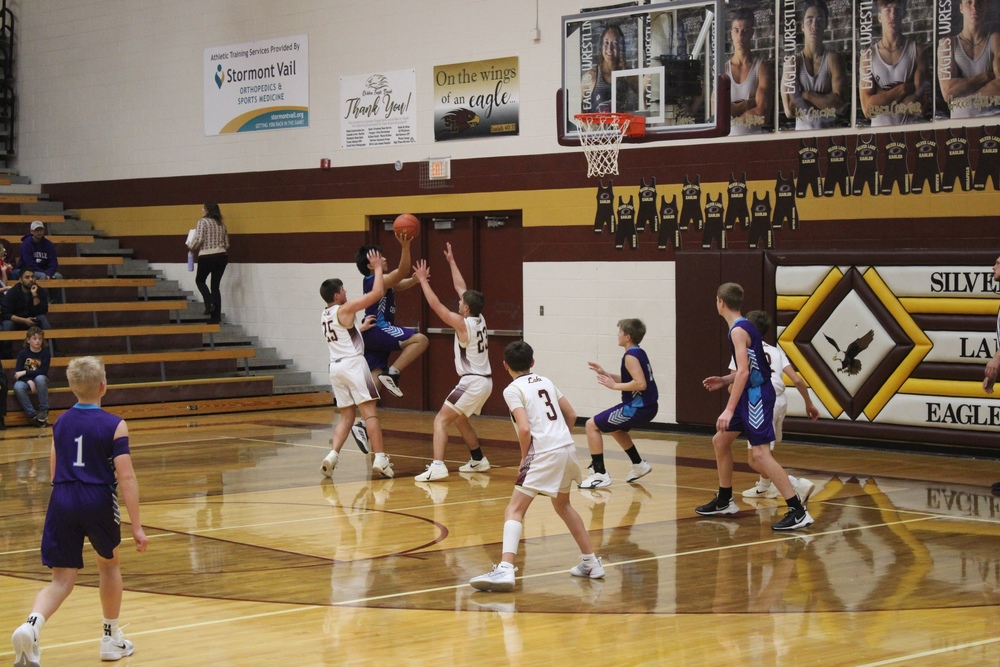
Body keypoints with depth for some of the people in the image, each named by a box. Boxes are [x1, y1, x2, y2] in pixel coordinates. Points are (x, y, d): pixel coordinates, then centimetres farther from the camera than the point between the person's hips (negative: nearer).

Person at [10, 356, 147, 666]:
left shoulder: (60, 422, 8)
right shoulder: (114, 426, -7)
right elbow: (126, 477, -12)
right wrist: (136, 526, -10)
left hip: (62, 501, 3)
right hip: (98, 501, -3)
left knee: (62, 581, 4)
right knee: (109, 565, 23)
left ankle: (31, 624, -26)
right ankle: (112, 638, 32)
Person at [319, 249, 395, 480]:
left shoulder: (325, 315, 15)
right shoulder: (344, 310, -9)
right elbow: (377, 293, -11)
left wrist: (361, 328, 33)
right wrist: (378, 268, -1)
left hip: (335, 366, 8)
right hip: (353, 364, -8)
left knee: (346, 416, 12)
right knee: (370, 411, -6)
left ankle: (332, 455, -4)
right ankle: (380, 458, -11)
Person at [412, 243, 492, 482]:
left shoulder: (463, 324, -15)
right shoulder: (479, 319, 6)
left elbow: (436, 305, -15)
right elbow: (461, 287, 17)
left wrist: (423, 280, -6)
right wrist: (451, 261, 23)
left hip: (472, 382, -9)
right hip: (484, 381, 9)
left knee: (441, 420, -12)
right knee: (459, 419, 28)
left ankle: (437, 466, -26)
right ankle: (478, 460, 35)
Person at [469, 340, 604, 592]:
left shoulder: (513, 390, -3)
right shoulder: (545, 382, 18)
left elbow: (524, 429, -14)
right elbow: (571, 416, 20)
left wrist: (524, 459, -1)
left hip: (544, 454, -7)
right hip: (568, 448, 7)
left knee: (514, 510, -8)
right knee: (562, 505, 29)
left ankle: (505, 569, -26)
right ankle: (591, 563, 33)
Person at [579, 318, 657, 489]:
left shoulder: (630, 356, -16)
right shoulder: (639, 353, 13)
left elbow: (640, 384, -27)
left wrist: (614, 385, -19)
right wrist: (605, 374, 15)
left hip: (638, 408, -10)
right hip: (646, 406, 10)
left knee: (592, 425, -5)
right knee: (615, 428, 35)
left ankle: (600, 474, -7)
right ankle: (638, 465, 39)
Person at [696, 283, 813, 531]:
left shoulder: (738, 330, -16)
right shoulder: (743, 326, 14)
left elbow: (744, 371, -25)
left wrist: (729, 409, -28)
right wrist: (724, 381, 26)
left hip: (757, 395, -11)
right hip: (751, 394, 11)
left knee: (759, 454, -15)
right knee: (720, 440, 18)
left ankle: (798, 512, -17)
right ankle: (724, 501, 29)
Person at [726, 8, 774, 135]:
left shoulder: (762, 67, 0)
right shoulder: (723, 69, 7)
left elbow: (762, 115, -9)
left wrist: (735, 109, 1)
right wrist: (750, 103, -5)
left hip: (756, 135, -2)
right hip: (730, 136, 2)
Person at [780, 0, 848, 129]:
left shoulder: (833, 58, 1)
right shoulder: (793, 62, 2)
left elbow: (839, 105, -9)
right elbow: (789, 110, -8)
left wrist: (806, 95, -7)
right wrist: (827, 102, -5)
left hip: (829, 132, 0)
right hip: (802, 133, 0)